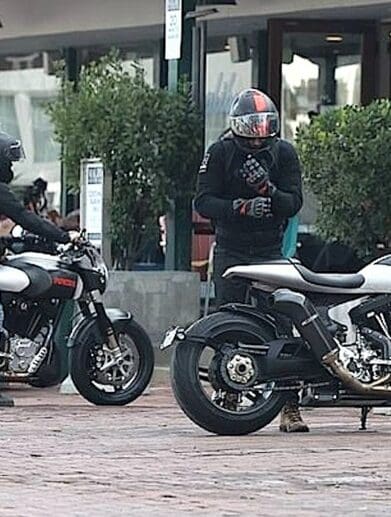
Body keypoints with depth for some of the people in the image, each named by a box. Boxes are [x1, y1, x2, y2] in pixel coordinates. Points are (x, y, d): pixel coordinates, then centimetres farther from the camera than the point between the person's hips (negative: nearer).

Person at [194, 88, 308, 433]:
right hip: (230, 252, -1)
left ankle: (290, 407, -6)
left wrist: (267, 190, -23)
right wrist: (241, 207, -24)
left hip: (271, 252, 1)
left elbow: (294, 203, -4)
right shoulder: (220, 152, -3)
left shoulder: (284, 153, 2)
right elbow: (203, 201, -9)